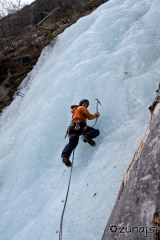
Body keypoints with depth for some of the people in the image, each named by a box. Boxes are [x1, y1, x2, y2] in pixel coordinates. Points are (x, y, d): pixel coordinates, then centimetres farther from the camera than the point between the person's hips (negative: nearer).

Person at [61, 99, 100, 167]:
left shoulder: (74, 111, 42)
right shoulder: (82, 108, 17)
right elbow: (89, 117, 14)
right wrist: (96, 115, 31)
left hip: (72, 128, 7)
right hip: (79, 125, -7)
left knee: (72, 142, -15)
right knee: (96, 131, -6)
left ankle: (65, 155, -40)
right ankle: (87, 136, -36)